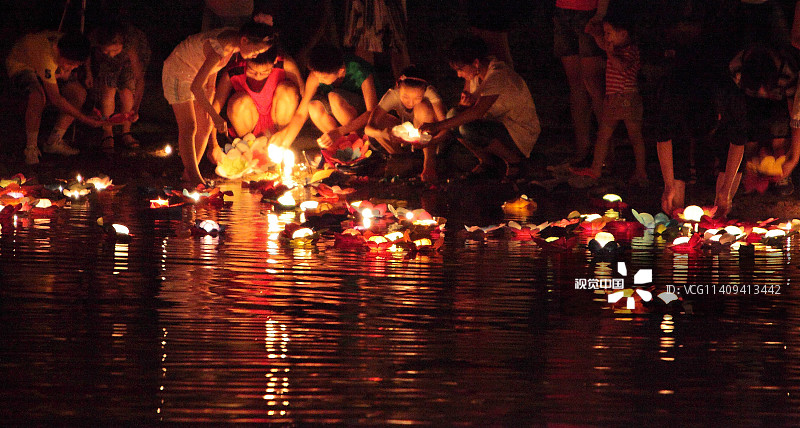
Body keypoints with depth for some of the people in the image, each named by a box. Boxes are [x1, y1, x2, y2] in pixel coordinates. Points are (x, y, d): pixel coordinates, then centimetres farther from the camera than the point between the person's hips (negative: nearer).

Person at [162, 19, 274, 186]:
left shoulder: (234, 38, -11)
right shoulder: (220, 50, -37)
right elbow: (195, 87, -37)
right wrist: (215, 116, -35)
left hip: (195, 73, 9)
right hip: (177, 71, -9)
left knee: (205, 127, 6)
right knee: (189, 127, -12)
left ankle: (189, 173, 13)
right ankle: (193, 176, -9)